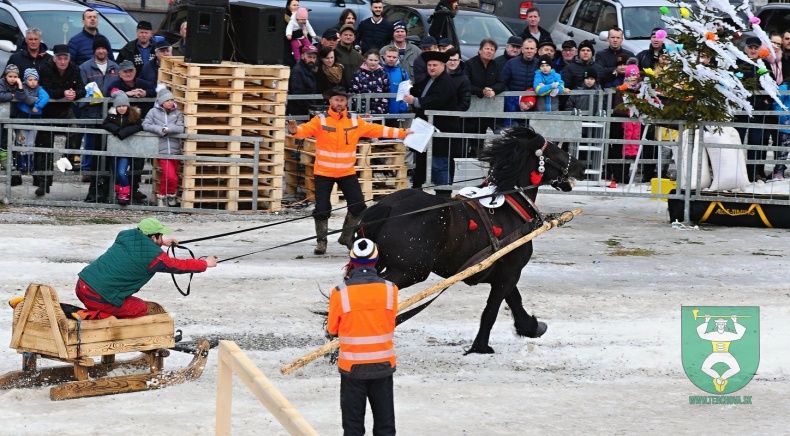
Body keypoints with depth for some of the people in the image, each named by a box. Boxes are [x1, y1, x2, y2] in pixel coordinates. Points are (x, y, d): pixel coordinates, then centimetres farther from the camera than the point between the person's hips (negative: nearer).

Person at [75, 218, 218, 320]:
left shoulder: (126, 236, 9)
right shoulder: (153, 256, -9)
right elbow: (179, 265, 7)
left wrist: (162, 242, 43)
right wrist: (206, 263, 22)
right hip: (98, 297, -8)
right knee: (140, 308, 13)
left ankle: (91, 312, 7)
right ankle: (91, 316, -3)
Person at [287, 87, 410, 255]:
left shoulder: (355, 121, 1)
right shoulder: (320, 120, -9)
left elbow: (377, 130, 3)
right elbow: (306, 130, -25)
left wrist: (402, 133, -1)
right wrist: (295, 130, -49)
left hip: (347, 173, 3)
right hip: (323, 173, -3)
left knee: (358, 206, 5)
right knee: (322, 209, -2)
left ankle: (346, 237, 27)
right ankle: (321, 242, 17)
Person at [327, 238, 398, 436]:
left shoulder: (341, 293, -14)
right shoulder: (390, 289, -8)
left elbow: (332, 329, 0)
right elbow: (390, 323, 5)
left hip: (352, 366, -2)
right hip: (383, 364, 2)